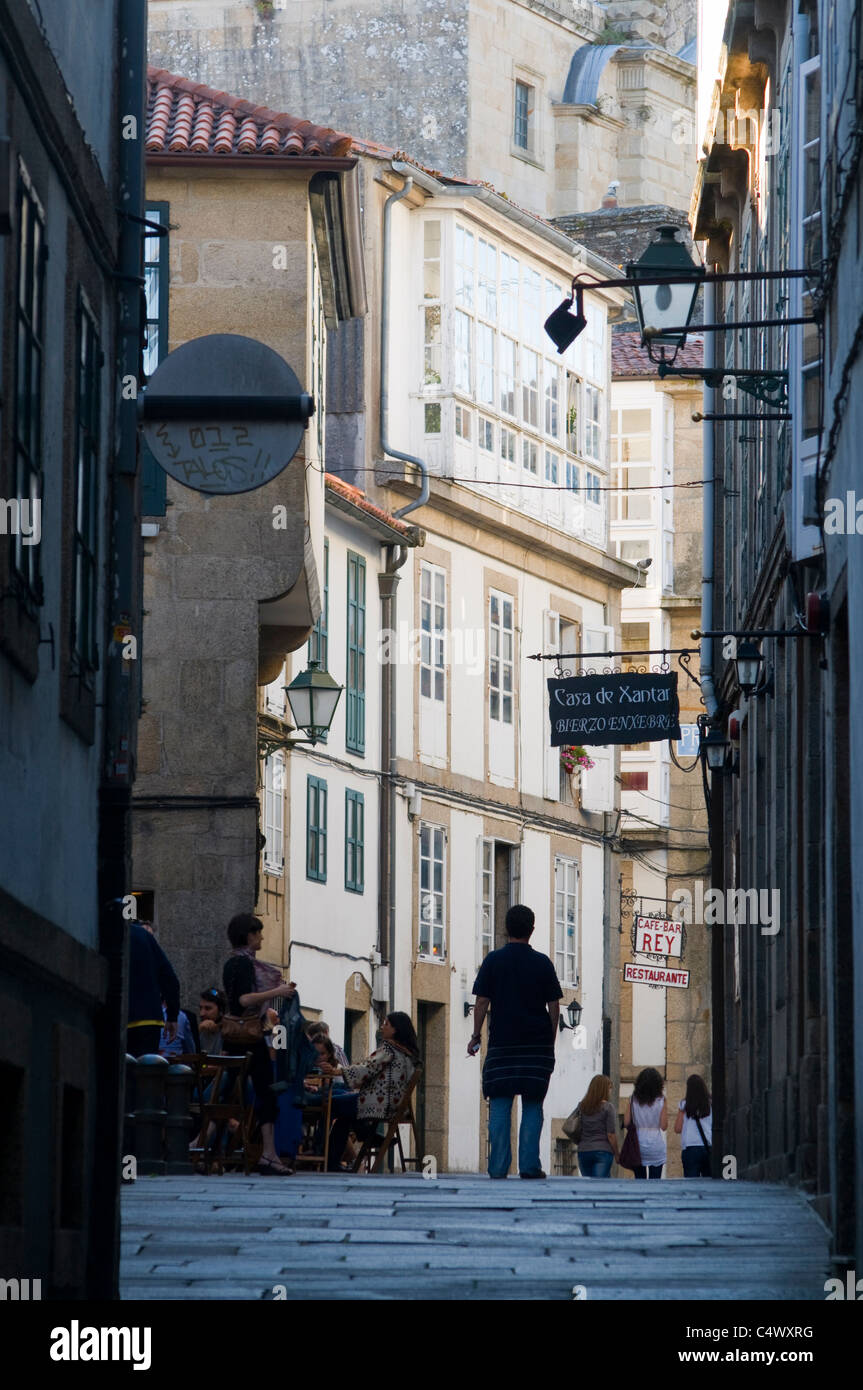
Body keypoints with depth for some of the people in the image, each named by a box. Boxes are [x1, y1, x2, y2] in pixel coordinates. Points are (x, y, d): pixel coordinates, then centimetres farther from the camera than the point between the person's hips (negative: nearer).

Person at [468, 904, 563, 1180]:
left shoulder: (493, 960, 0)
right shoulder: (542, 962, 1)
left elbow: (482, 1002, -2)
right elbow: (554, 1006, 2)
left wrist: (476, 1037, 7)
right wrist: (550, 1041, 12)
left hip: (502, 1043, 0)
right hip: (537, 1044, 0)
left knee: (500, 1106, 1)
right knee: (532, 1106, 4)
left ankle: (498, 1167, -3)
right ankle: (529, 1165, -1)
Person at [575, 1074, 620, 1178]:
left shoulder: (582, 1106, 6)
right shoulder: (607, 1107, -7)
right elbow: (611, 1134, -7)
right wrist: (617, 1154, 2)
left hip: (583, 1151, 4)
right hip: (603, 1151, -4)